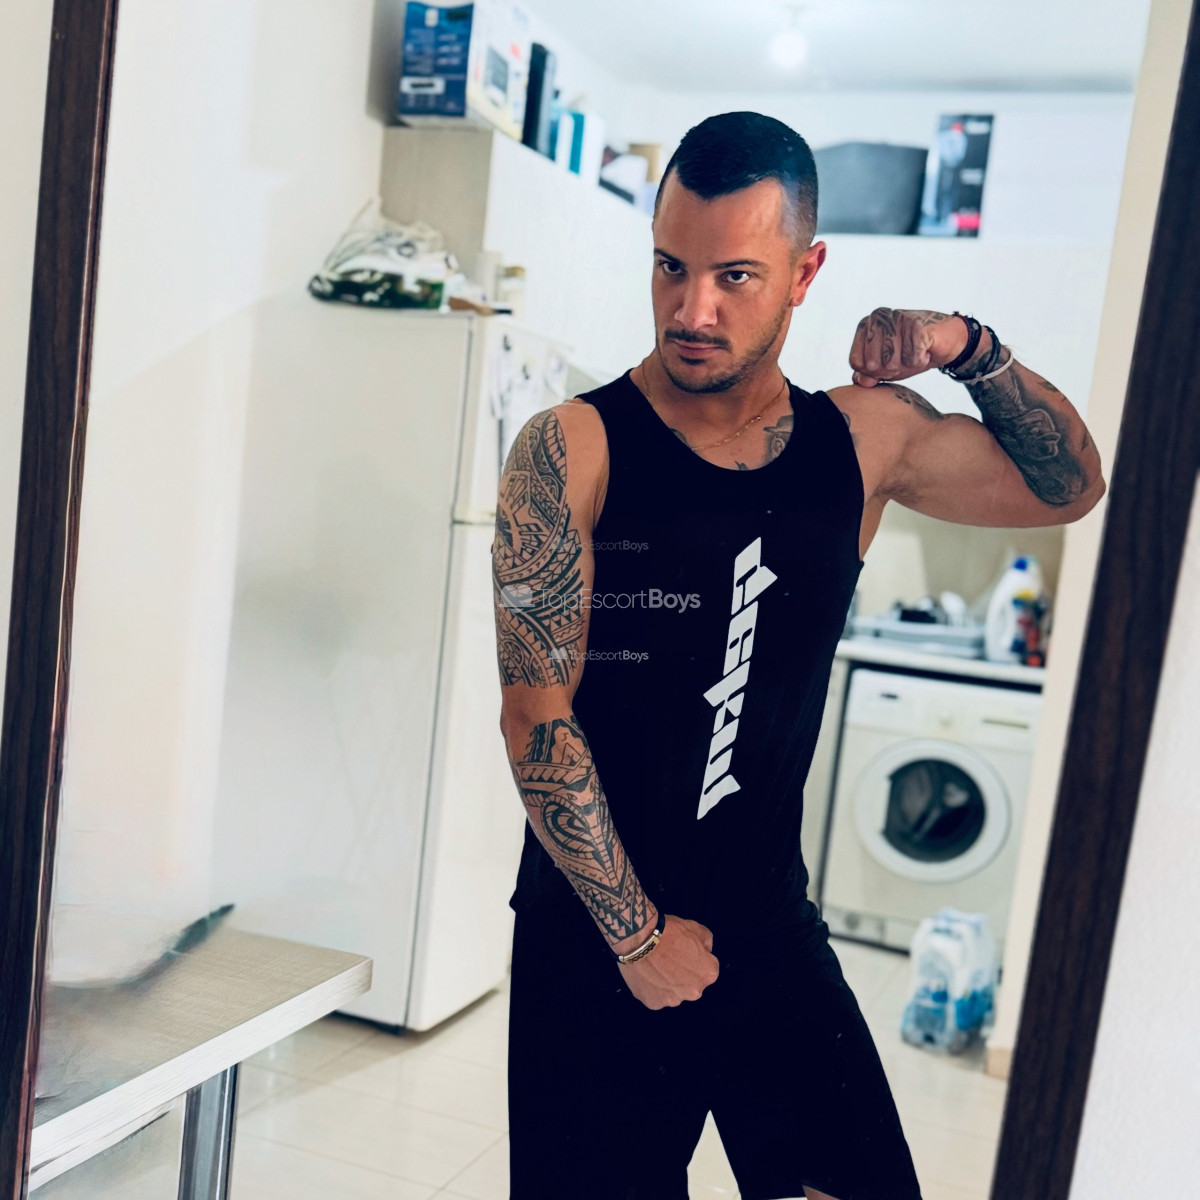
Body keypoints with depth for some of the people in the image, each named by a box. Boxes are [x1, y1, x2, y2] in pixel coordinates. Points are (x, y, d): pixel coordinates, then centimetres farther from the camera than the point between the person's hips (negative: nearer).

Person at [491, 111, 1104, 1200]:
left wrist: (972, 351, -4)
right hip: (594, 934, -3)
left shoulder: (865, 438, 1)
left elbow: (1069, 486, 13)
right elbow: (537, 717, -14)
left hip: (774, 929, 4)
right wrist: (637, 935, -10)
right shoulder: (572, 452, -12)